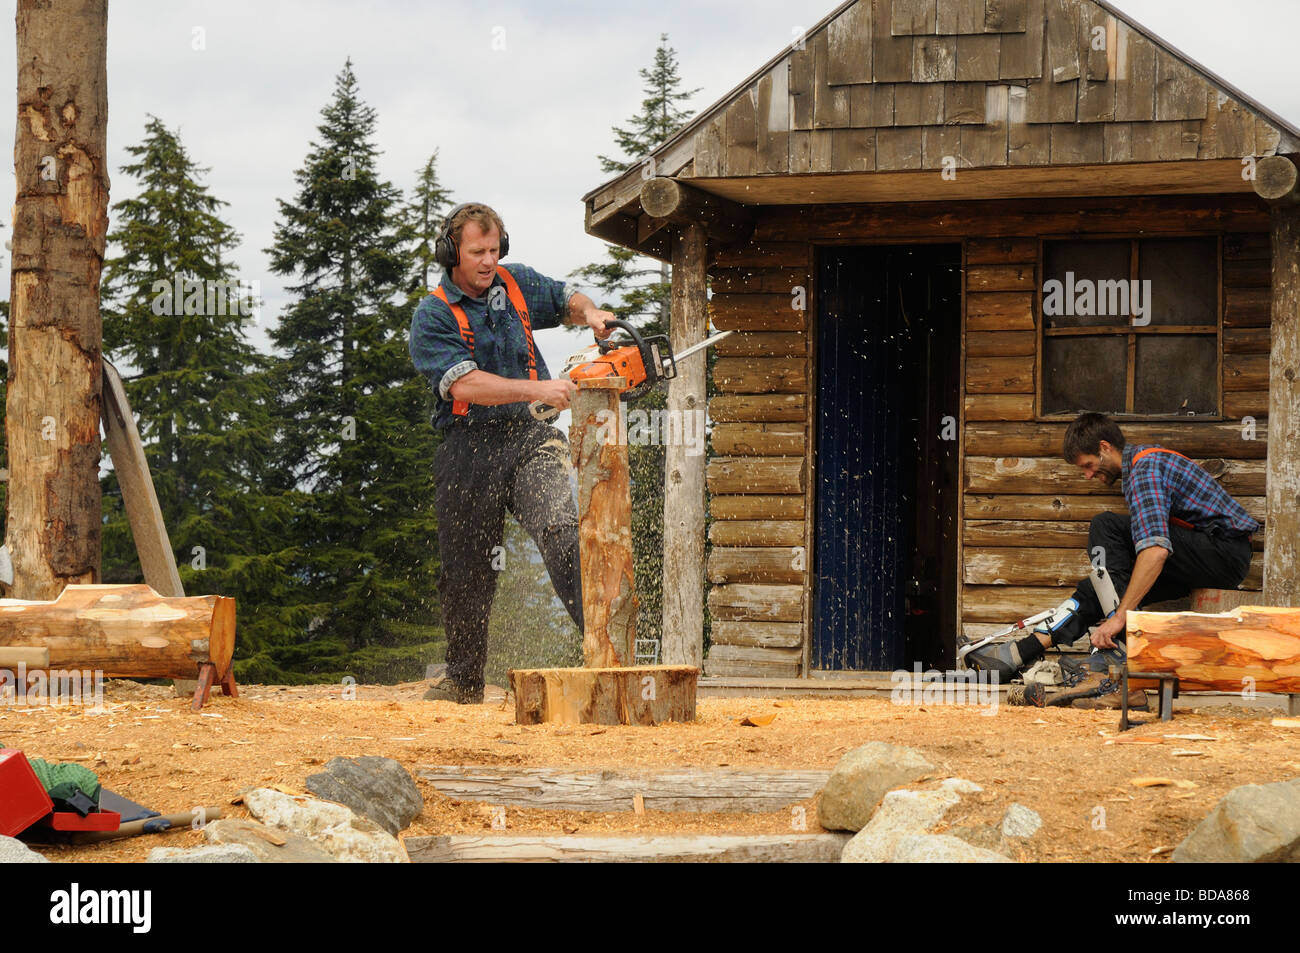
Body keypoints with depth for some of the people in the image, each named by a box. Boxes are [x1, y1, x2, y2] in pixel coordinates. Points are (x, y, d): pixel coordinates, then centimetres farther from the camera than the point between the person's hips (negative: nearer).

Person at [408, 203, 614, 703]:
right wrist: (537, 389, -28)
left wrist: (589, 314, 2)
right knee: (468, 572, 8)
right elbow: (464, 384, -20)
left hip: (525, 437, 2)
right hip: (469, 451, -2)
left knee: (560, 532, -22)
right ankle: (463, 681, 24)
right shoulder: (433, 317, -6)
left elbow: (567, 300, 26)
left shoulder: (516, 284, 8)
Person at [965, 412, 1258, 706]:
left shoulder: (1145, 469, -16)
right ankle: (1028, 648, -3)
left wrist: (1120, 616, -32)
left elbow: (1156, 550, -31)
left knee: (1106, 528, -18)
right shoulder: (1147, 459, 16)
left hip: (1225, 552, -10)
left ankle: (1116, 650, -22)